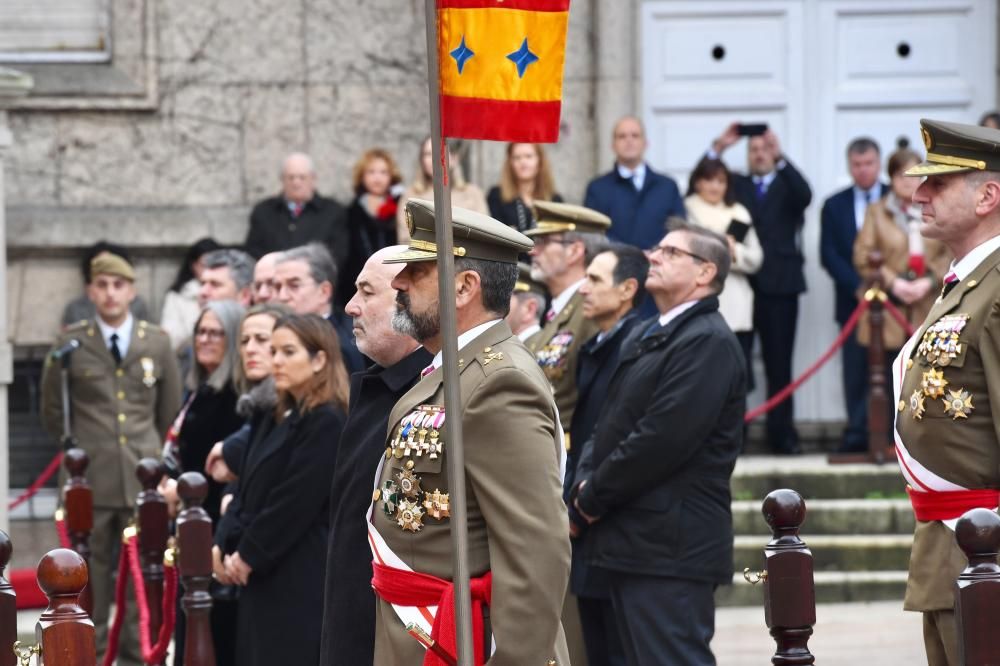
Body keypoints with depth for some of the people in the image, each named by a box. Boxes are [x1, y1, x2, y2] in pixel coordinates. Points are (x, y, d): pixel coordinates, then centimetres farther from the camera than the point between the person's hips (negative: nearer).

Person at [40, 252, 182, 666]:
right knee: (90, 579, 2)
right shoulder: (71, 344, 1)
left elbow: (170, 413, 15)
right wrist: (78, 449, 11)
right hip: (89, 478, -1)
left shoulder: (157, 343, 7)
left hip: (143, 478, 2)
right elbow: (52, 413, 10)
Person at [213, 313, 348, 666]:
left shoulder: (327, 422, -12)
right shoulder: (281, 419, 17)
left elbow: (295, 501, -17)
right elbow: (248, 490, 14)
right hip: (263, 577, 9)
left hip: (301, 582, -9)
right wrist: (227, 546, 0)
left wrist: (249, 555, -12)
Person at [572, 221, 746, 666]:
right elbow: (609, 423, 17)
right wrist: (585, 483, -1)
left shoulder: (708, 342, -13)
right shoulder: (644, 337, 19)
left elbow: (662, 437, -20)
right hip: (632, 542, 10)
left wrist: (594, 496, -11)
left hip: (671, 545, -10)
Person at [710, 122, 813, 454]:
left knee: (779, 361, 0)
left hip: (778, 286, -1)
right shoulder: (736, 185, 15)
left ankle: (781, 433, 3)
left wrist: (780, 158, -21)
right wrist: (718, 149, -7)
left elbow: (804, 195, -11)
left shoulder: (786, 185, 10)